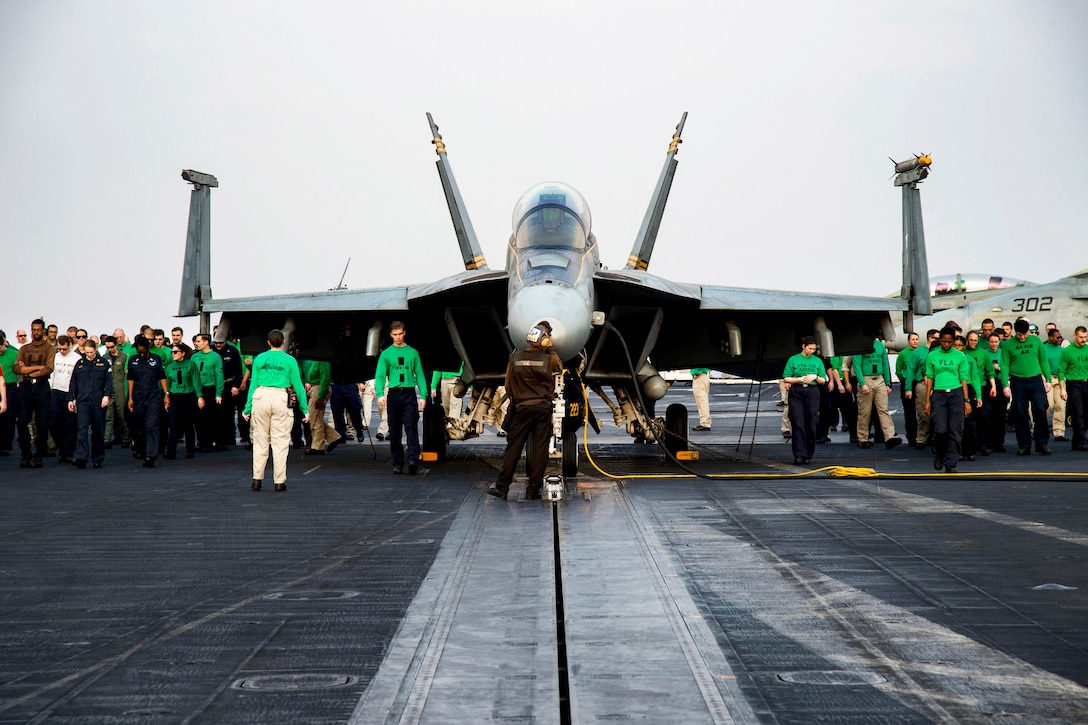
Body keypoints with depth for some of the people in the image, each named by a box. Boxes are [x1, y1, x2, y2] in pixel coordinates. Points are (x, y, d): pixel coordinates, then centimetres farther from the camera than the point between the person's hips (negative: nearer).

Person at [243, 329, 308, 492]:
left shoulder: (259, 359, 8)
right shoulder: (289, 360, 3)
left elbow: (253, 383, 8)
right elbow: (298, 386, 3)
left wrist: (247, 408, 12)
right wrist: (305, 409, 9)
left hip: (261, 396, 2)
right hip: (281, 399, -2)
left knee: (260, 440, 10)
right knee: (280, 441, 3)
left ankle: (257, 479, 11)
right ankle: (279, 482, 5)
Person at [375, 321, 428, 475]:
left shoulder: (413, 353, 10)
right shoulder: (386, 354, 8)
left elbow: (419, 375, 9)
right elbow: (380, 375, 1)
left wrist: (423, 395, 0)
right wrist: (380, 394, -16)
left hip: (410, 394, -1)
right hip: (393, 394, 1)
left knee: (411, 428, -12)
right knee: (395, 431, 4)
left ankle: (413, 459, -20)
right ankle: (398, 462, 11)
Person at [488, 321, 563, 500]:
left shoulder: (515, 357, -3)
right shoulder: (549, 359, -7)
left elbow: (508, 386, 4)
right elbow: (560, 369, 18)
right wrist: (551, 349, 17)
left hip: (521, 408, 1)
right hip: (543, 408, -1)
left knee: (513, 448, 6)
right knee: (540, 450, 5)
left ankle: (502, 487, 9)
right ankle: (533, 490, 7)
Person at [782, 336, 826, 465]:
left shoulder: (818, 361, 12)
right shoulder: (793, 360, 6)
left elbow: (823, 381, 14)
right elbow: (786, 379, 3)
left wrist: (815, 377, -5)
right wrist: (800, 379, -9)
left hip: (812, 393, 2)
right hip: (796, 393, -2)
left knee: (811, 424, -1)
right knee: (798, 425, -8)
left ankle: (808, 455, 8)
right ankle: (799, 455, -10)